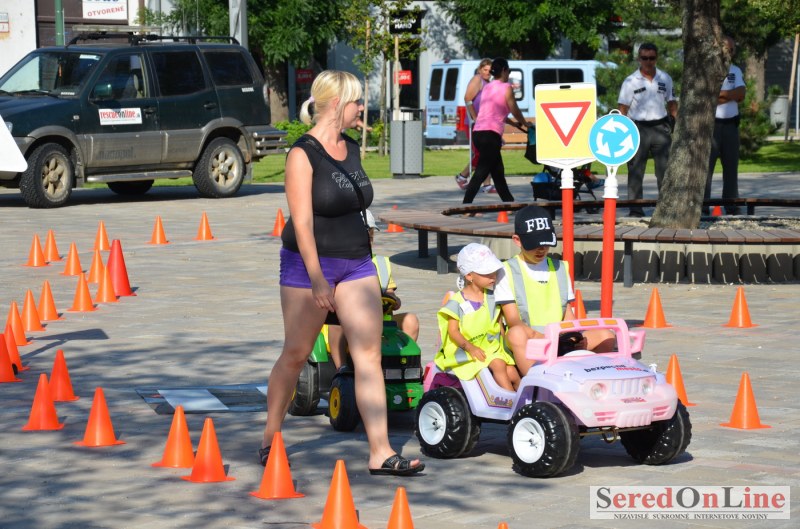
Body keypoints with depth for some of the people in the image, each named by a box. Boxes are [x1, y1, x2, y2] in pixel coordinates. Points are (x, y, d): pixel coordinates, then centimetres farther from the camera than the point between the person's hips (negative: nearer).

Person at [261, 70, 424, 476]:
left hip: (356, 263, 6)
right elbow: (302, 223, -17)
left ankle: (380, 453, -5)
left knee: (369, 354, -3)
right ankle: (269, 441, 22)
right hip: (309, 263, -6)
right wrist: (317, 281, -22)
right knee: (296, 354, 4)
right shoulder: (302, 154, -12)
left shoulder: (351, 150, 10)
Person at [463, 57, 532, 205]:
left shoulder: (487, 87, 19)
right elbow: (515, 111, 1)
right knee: (481, 172, -12)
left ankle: (509, 203, 25)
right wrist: (525, 123, 20)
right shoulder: (506, 87, -3)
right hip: (491, 134, -8)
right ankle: (466, 205, -19)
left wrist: (514, 123, 33)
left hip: (478, 132, 8)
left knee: (498, 171, 17)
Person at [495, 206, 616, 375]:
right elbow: (513, 321, -6)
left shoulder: (560, 269, 19)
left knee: (606, 337, -19)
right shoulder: (508, 272, 4)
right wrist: (541, 338, -24)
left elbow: (568, 315, 17)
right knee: (517, 334, -39)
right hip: (525, 348, -4)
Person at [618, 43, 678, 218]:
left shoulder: (665, 79, 11)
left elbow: (672, 104, 17)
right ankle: (636, 209, 1)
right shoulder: (630, 81, 1)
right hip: (638, 128, -2)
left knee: (665, 169, 0)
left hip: (660, 127, 2)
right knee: (636, 170, -2)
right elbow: (623, 108, -2)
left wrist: (676, 125, 9)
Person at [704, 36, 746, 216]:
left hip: (731, 124, 6)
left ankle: (732, 206, 14)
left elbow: (741, 95, 1)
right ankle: (702, 206, -7)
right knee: (705, 165, -7)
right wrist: (731, 94, -9)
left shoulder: (735, 71, 16)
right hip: (710, 124, -6)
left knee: (731, 165, 9)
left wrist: (719, 95, -9)